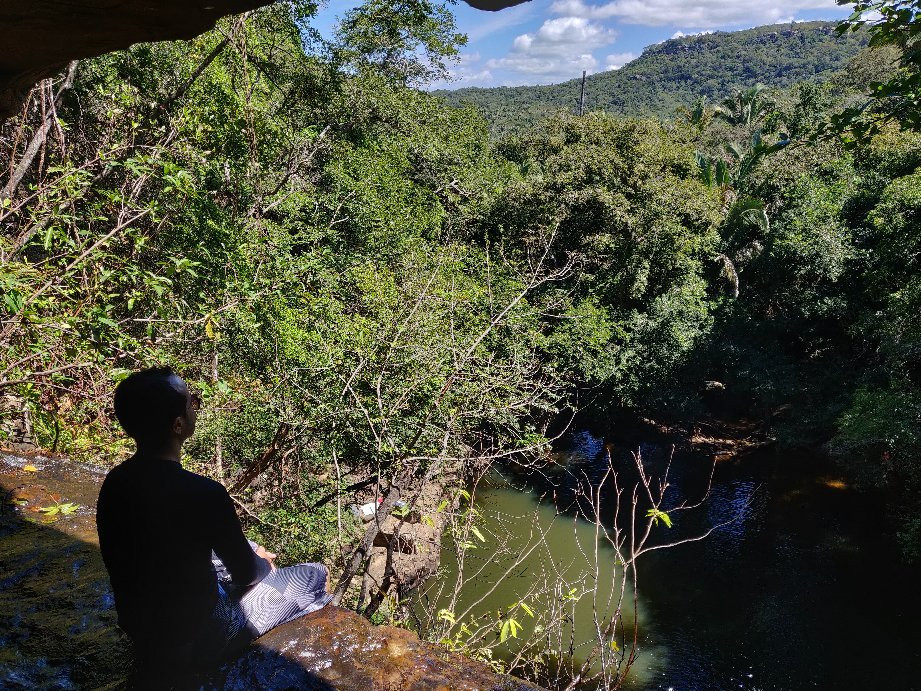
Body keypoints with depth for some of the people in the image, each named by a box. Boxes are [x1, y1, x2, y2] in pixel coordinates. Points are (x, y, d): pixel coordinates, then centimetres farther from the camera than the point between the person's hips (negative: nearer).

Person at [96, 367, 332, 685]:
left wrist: (253, 555, 11)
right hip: (191, 640, -7)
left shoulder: (114, 483, -9)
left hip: (138, 625, 7)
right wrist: (265, 565, 7)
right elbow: (247, 573, -16)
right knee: (316, 576, 8)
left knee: (249, 551, 26)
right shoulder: (203, 494, -32)